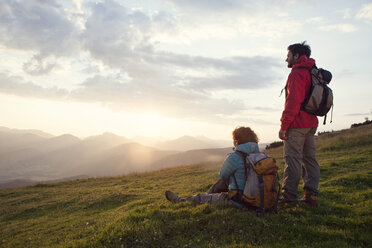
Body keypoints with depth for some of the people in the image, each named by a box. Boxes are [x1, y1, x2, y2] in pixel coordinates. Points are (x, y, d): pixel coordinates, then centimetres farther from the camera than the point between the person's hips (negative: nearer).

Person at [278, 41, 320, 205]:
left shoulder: (297, 73, -9)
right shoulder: (313, 73, 21)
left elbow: (293, 101, -18)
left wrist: (283, 125, -16)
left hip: (297, 124, -9)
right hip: (311, 123, 10)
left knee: (292, 160, -7)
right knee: (309, 159, 9)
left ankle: (289, 195, -4)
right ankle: (311, 194, 11)